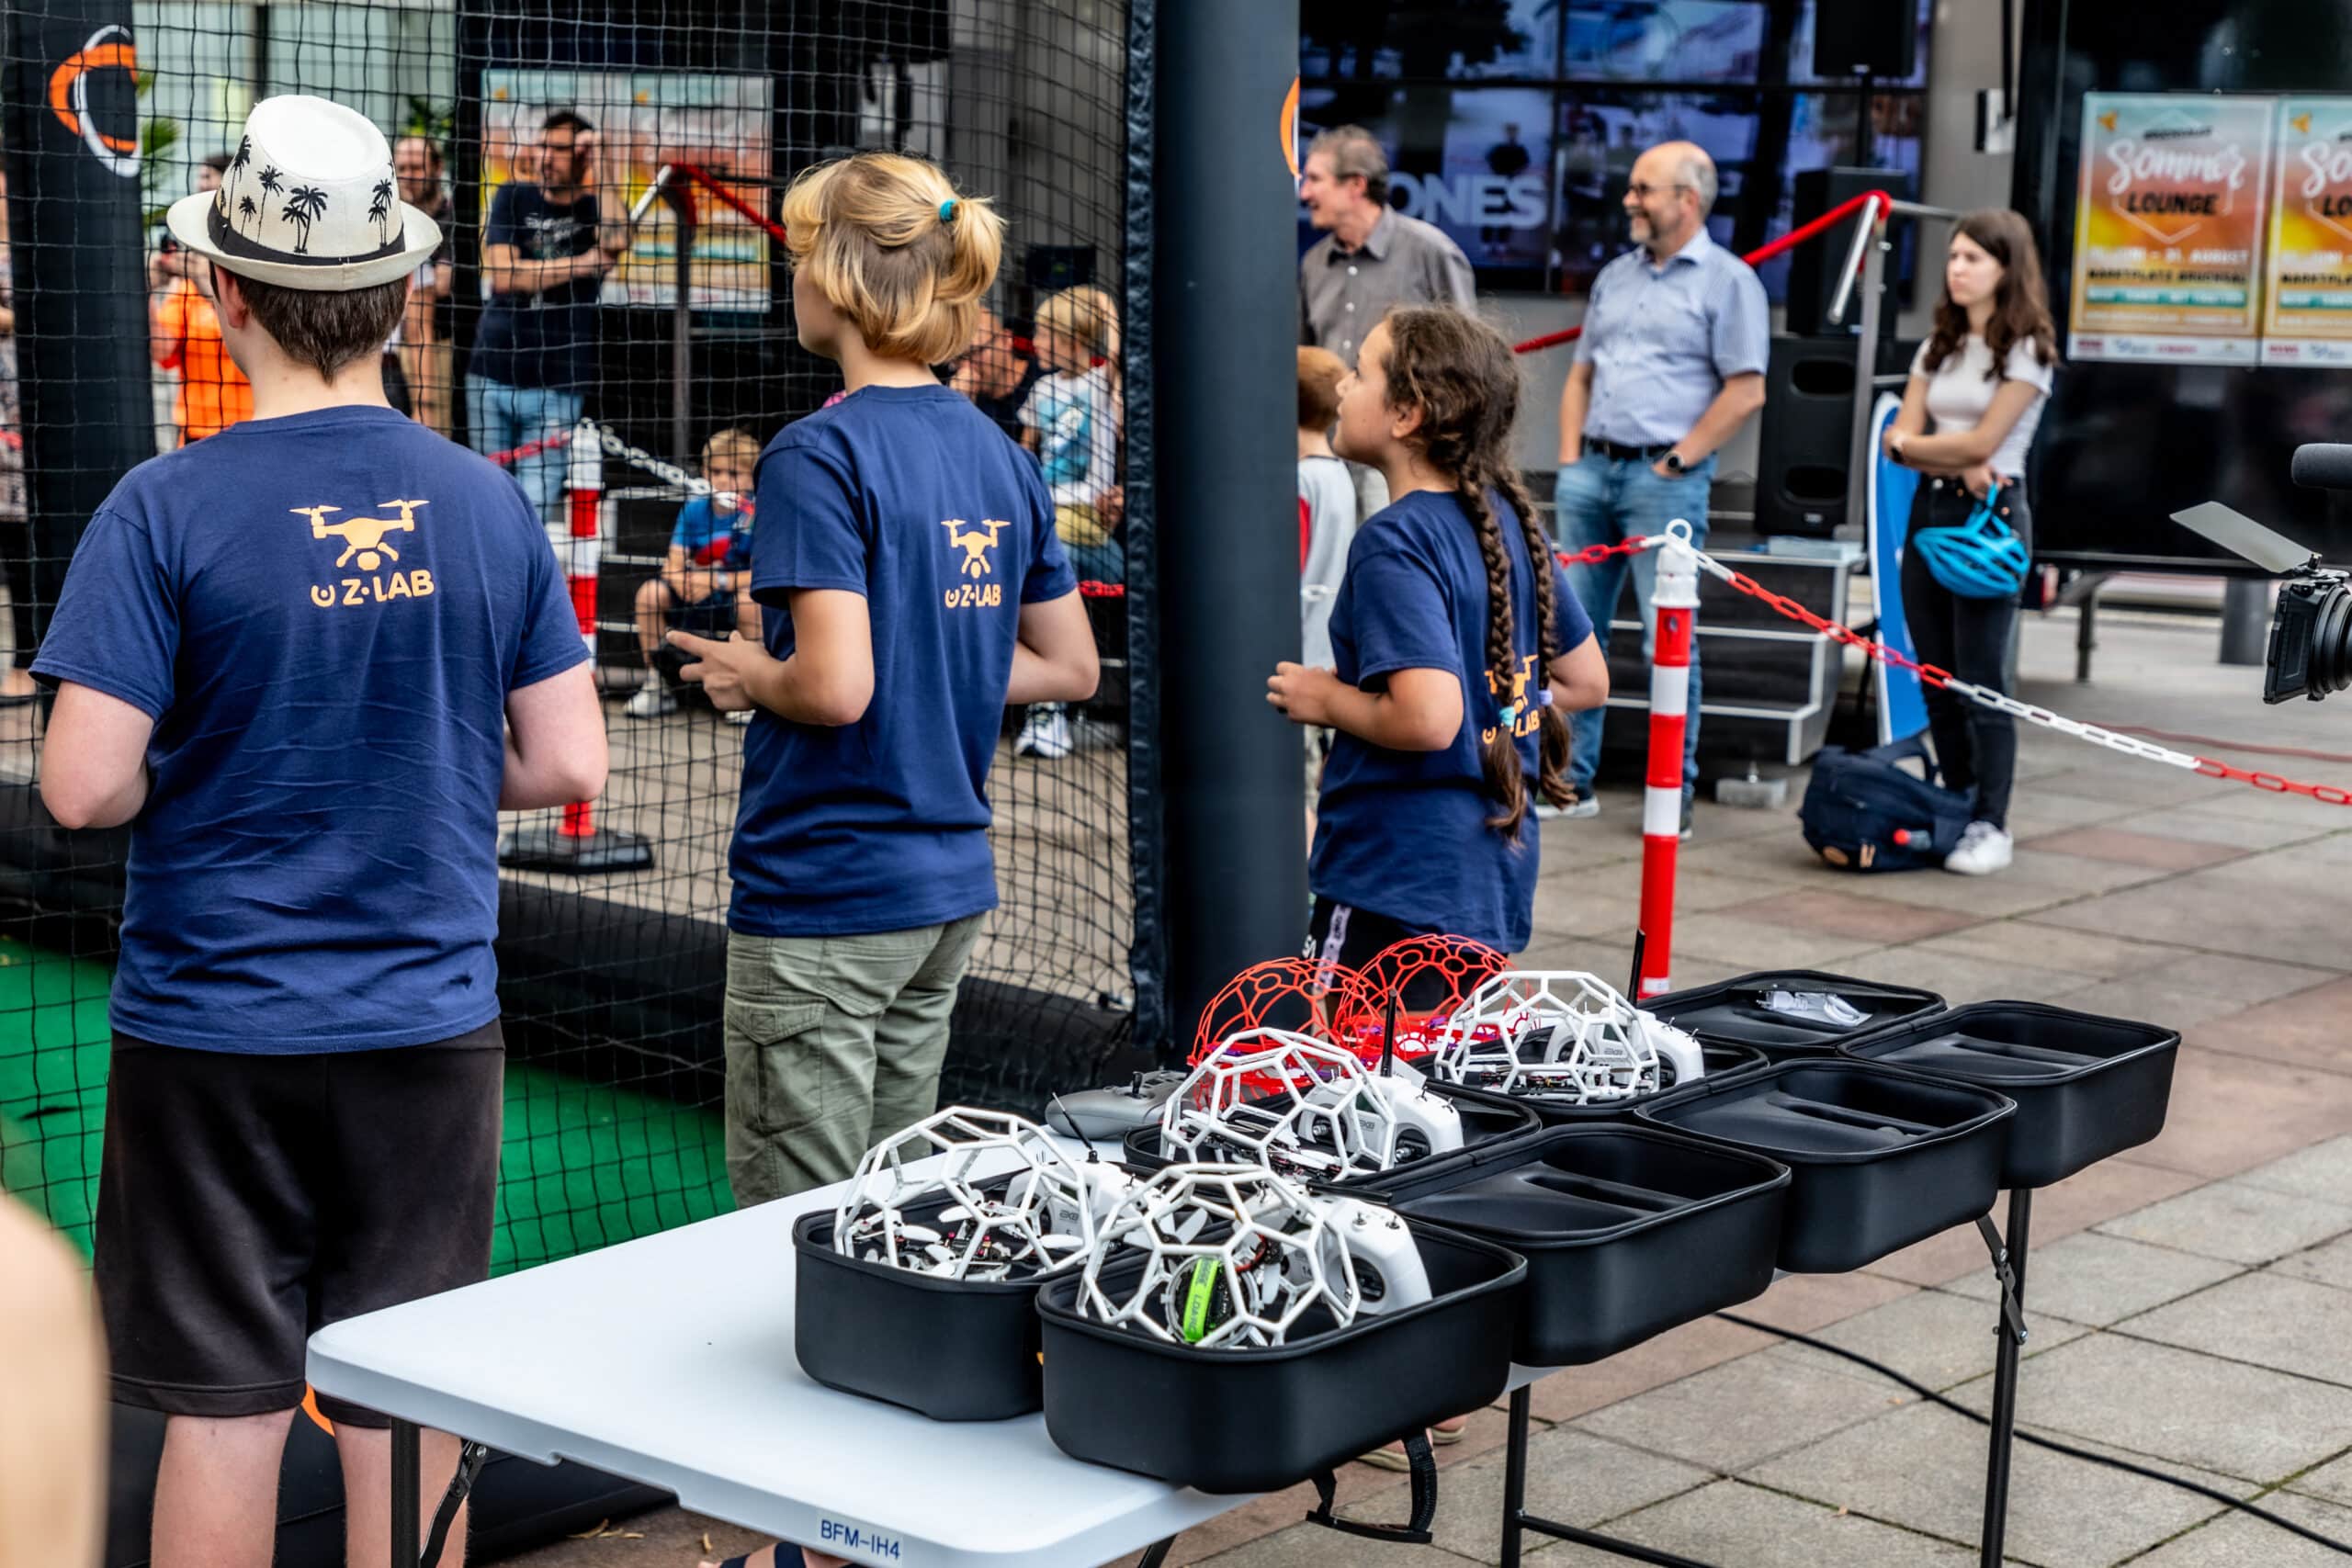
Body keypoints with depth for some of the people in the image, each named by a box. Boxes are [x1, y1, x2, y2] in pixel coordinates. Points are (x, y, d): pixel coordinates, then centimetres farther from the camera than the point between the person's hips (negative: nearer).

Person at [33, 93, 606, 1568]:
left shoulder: (168, 509, -12)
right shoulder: (489, 505, -2)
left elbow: (83, 786, -16)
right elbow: (568, 763, 0)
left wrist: (197, 772, 5)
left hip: (215, 1026, -3)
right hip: (430, 1023, 3)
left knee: (224, 1409, 8)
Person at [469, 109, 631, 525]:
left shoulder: (596, 210, 3)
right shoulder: (513, 199, 6)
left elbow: (616, 241, -22)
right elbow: (502, 275, -7)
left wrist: (596, 169, -17)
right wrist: (581, 265, -11)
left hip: (555, 388, -2)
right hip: (490, 376, 2)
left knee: (537, 506, -9)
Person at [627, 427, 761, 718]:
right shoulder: (693, 509, 2)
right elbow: (673, 565, -3)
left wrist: (718, 581, -29)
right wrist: (682, 581, -26)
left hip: (734, 600, -4)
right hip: (693, 601, 4)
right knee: (650, 592, -20)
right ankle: (656, 687, -8)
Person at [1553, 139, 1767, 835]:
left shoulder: (1727, 280, -3)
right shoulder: (1616, 276, 18)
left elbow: (1745, 392, -9)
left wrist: (1676, 461, -11)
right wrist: (1570, 457, 8)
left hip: (1664, 479, -6)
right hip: (1591, 471, 7)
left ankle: (1676, 790, 2)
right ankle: (1571, 779, 15)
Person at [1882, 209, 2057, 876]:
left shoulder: (2025, 349, -4)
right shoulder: (1939, 346, 15)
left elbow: (1982, 441, -12)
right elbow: (1900, 436, 5)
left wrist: (1913, 443, 2)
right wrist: (1956, 464, -11)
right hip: (1929, 510, 6)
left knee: (1980, 677, -8)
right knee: (1935, 676, 7)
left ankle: (1991, 826, -4)